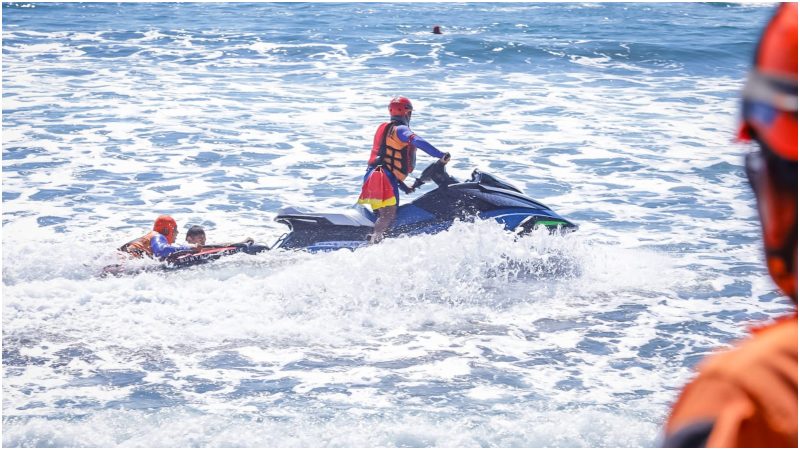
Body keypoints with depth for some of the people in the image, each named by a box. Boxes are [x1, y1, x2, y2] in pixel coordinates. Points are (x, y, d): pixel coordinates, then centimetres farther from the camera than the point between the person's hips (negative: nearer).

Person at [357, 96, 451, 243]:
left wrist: (403, 186, 33)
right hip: (385, 178, -10)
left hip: (373, 176, 10)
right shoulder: (400, 129, -4)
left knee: (382, 215, 14)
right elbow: (418, 142, -26)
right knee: (389, 216, -21)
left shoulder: (384, 128, 26)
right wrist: (441, 156, -26)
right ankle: (373, 244, -39)